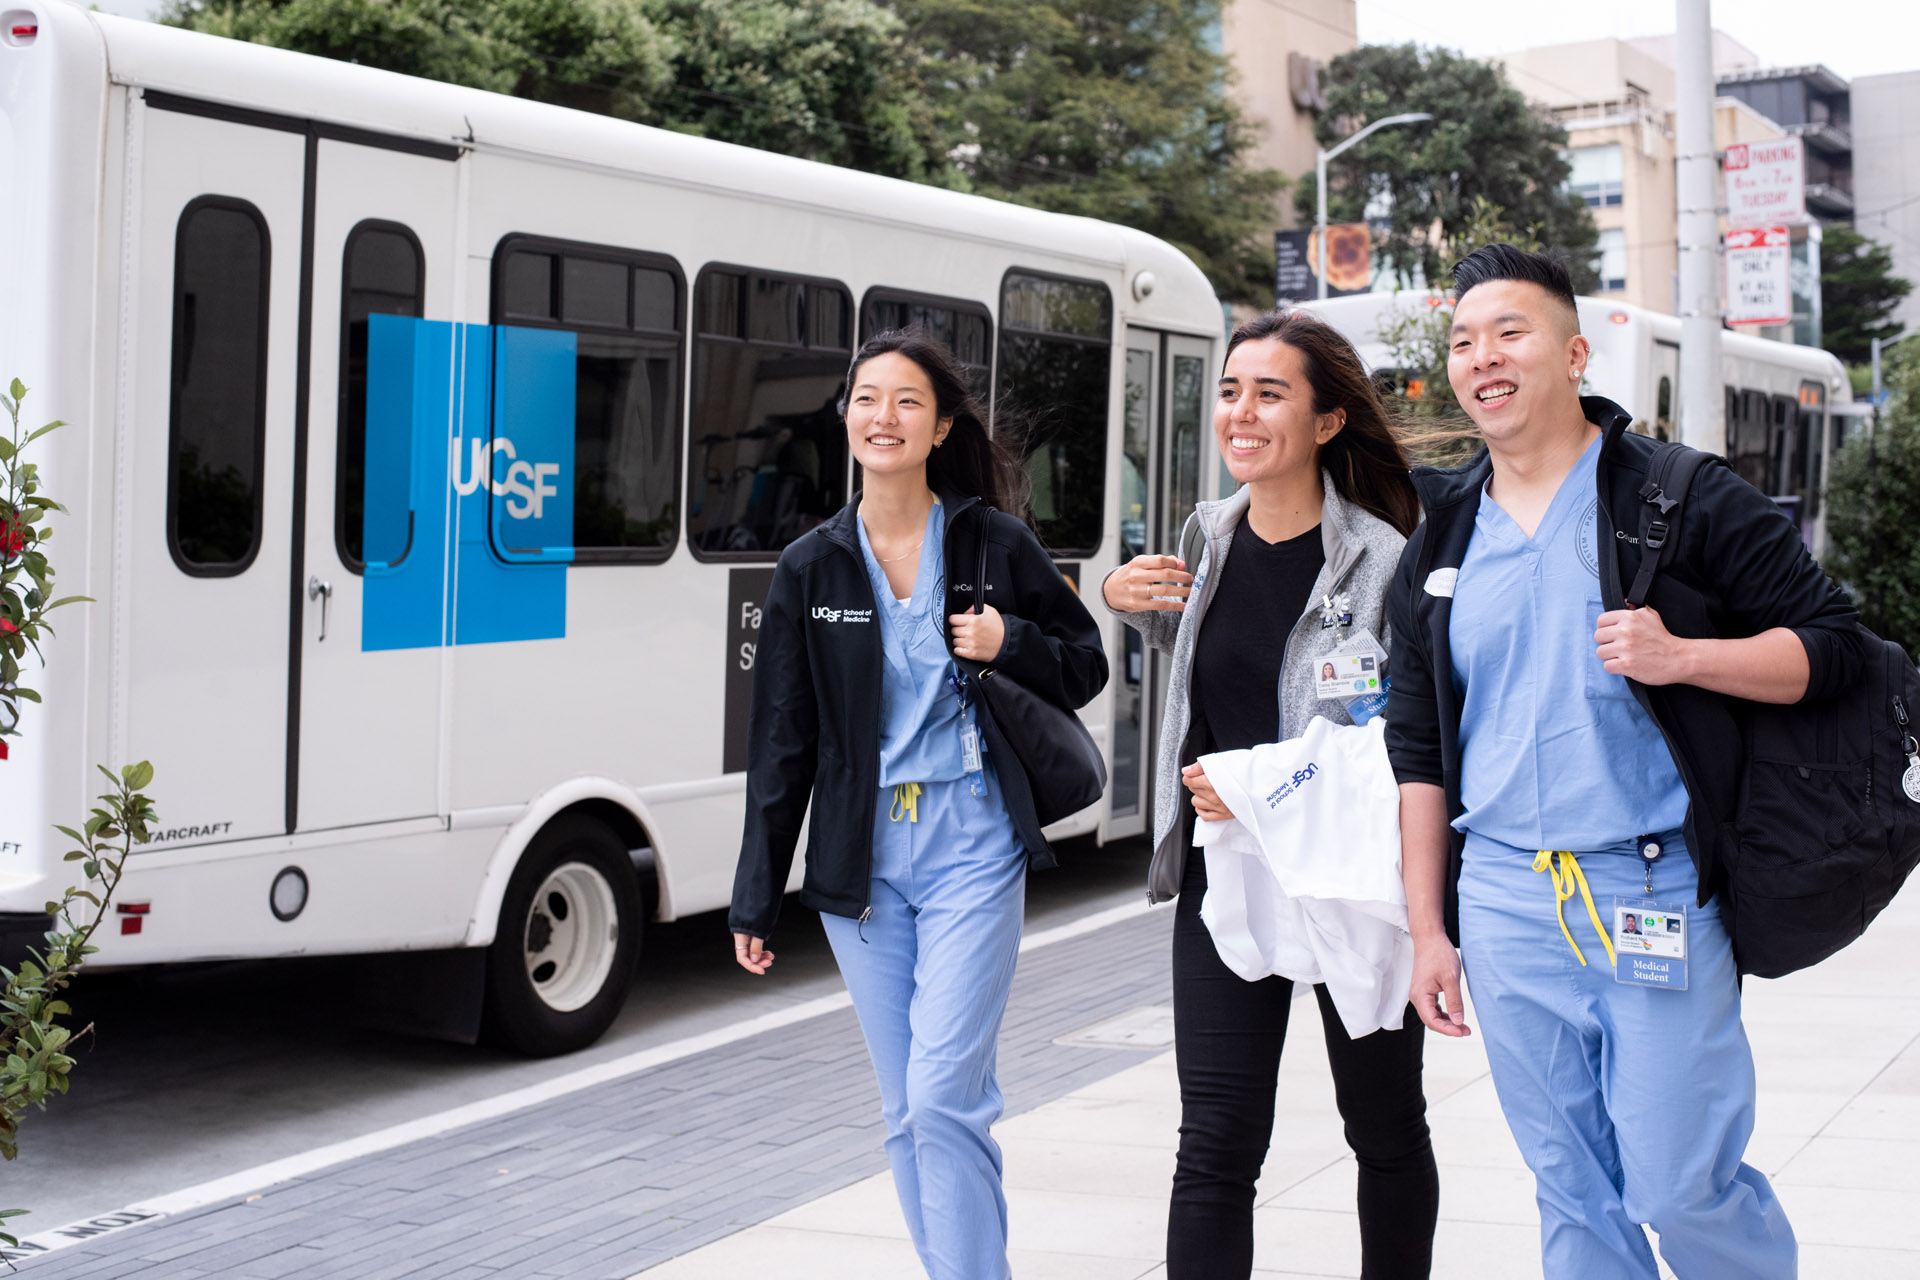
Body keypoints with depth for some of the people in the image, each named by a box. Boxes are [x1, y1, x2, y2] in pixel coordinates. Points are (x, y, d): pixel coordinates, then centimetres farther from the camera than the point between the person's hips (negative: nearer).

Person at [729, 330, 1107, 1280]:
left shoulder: (995, 544, -1)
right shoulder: (811, 568, 4)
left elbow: (1085, 666, 9)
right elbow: (781, 742, 6)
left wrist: (1010, 645, -13)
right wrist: (755, 900, 5)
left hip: (971, 850, -3)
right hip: (860, 860, 3)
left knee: (943, 1094, -11)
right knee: (905, 1113, 9)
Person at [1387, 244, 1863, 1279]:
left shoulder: (1685, 501, -1)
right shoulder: (1439, 542, 10)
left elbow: (1830, 642, -2)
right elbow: (1418, 749, 12)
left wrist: (1681, 656, -18)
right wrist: (1429, 929, 8)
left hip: (1656, 888, -4)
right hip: (1504, 901, 4)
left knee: (1681, 1187, -3)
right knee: (1571, 1193, 10)